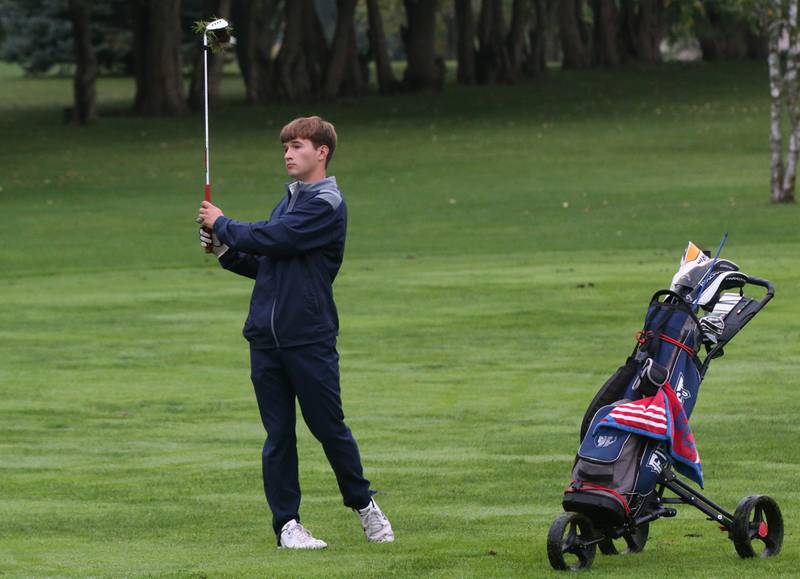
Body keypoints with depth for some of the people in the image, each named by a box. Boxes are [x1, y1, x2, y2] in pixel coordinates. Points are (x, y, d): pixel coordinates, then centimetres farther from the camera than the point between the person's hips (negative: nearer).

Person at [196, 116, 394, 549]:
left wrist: (223, 225, -4)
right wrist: (224, 250, 4)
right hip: (266, 335, 7)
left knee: (329, 427, 1)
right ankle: (286, 523, 8)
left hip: (310, 338, -7)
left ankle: (363, 504, 20)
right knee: (278, 434, 5)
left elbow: (273, 239, -18)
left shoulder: (326, 204, -9)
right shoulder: (289, 201, 17)